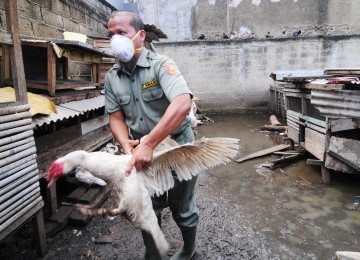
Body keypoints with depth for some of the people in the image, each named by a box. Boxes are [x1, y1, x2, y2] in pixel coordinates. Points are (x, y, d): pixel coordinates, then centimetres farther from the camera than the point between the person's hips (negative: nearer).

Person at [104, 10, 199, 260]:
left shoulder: (161, 64, -18)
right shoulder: (111, 77, 0)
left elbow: (182, 104, -34)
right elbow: (116, 117, 2)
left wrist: (148, 144, -37)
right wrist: (127, 146, -18)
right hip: (143, 151, 5)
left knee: (181, 207, 14)